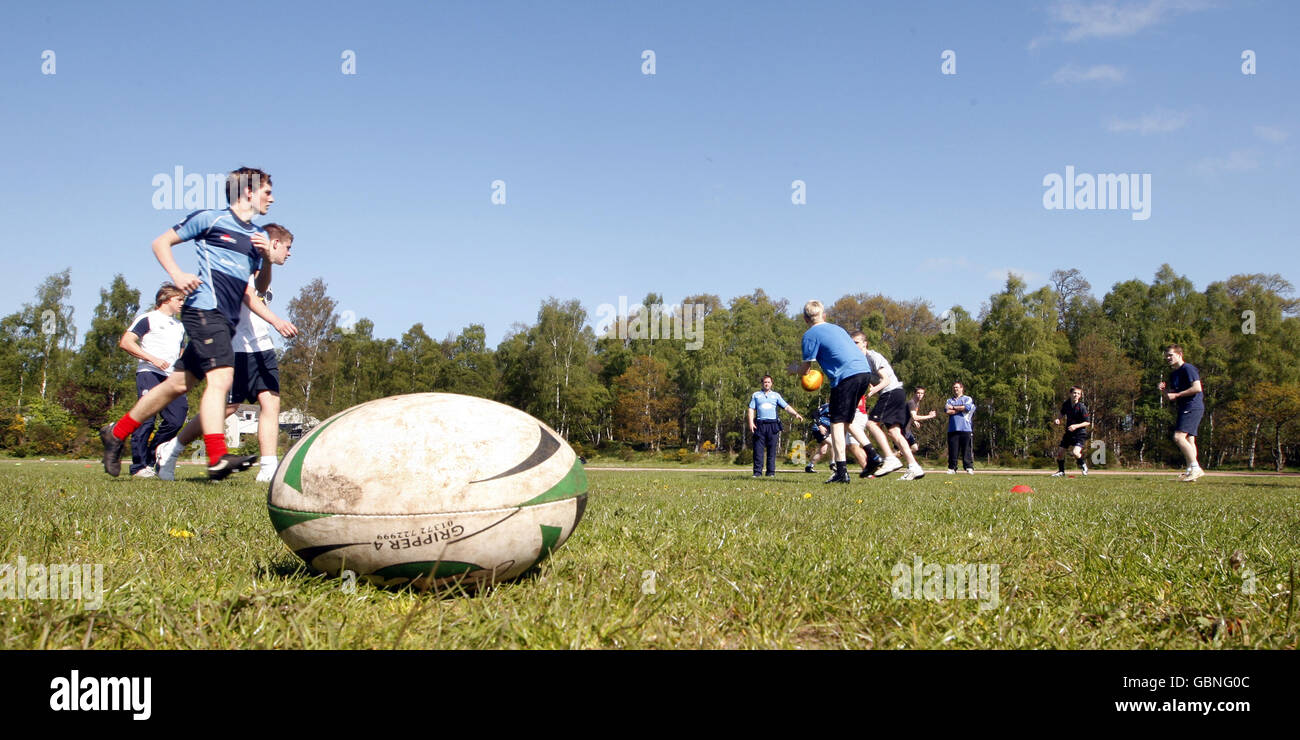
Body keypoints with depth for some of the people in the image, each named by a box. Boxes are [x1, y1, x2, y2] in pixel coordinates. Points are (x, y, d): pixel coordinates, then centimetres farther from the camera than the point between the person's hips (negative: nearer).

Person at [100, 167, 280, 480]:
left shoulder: (258, 235, 20)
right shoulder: (210, 219, 2)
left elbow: (260, 287, 23)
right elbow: (161, 242, 7)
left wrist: (267, 258, 3)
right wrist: (177, 275, -9)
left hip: (227, 319, 7)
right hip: (205, 309, -7)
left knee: (178, 383, 9)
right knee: (221, 377, -21)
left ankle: (116, 433, 22)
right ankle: (218, 458, -28)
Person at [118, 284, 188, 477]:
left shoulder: (179, 326, 27)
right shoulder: (148, 319, 4)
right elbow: (125, 342, -7)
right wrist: (152, 358, -14)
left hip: (171, 378, 7)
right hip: (149, 374, -7)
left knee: (176, 420, -5)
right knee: (146, 419, -11)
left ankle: (150, 458, 10)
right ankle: (139, 466, -6)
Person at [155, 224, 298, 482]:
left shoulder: (263, 267, 23)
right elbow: (247, 296, -21)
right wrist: (276, 321, -35)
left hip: (262, 348, 9)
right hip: (238, 347, -9)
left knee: (270, 401, -7)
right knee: (227, 407, -5)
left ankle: (268, 468, -13)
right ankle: (170, 450, 12)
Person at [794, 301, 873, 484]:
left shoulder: (810, 335, 4)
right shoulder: (836, 328, 25)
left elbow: (804, 369, 5)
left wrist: (793, 369, 26)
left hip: (846, 375, -7)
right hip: (865, 371, 7)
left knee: (837, 422, -2)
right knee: (846, 420, 20)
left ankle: (841, 471, -10)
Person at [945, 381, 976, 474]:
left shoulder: (968, 399, 12)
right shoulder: (949, 401, 20)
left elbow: (967, 407, -9)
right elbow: (947, 411, 1)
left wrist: (953, 407, 1)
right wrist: (960, 409, -2)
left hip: (965, 429, -2)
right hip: (953, 429, 2)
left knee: (967, 450, -5)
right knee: (952, 450, -1)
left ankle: (969, 467, -4)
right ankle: (952, 468, 3)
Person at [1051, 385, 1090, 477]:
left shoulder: (1082, 407, -17)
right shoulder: (1066, 404, 0)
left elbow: (1087, 422, -13)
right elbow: (1061, 413, 22)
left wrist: (1076, 426, -25)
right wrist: (1057, 419, 2)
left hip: (1080, 433, -6)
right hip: (1068, 433, 6)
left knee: (1075, 452, -25)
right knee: (1060, 452, 2)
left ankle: (1083, 465, 7)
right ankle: (1061, 471, 23)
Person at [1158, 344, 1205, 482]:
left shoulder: (1188, 368, -7)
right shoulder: (1173, 374, 20)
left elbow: (1197, 388, -18)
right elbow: (1169, 398, 24)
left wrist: (1176, 395, -14)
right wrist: (1164, 390, 3)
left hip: (1192, 407, -10)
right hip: (1183, 409, 10)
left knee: (1179, 436, -20)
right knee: (1189, 439, 6)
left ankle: (1195, 467, -18)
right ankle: (1190, 471, 6)